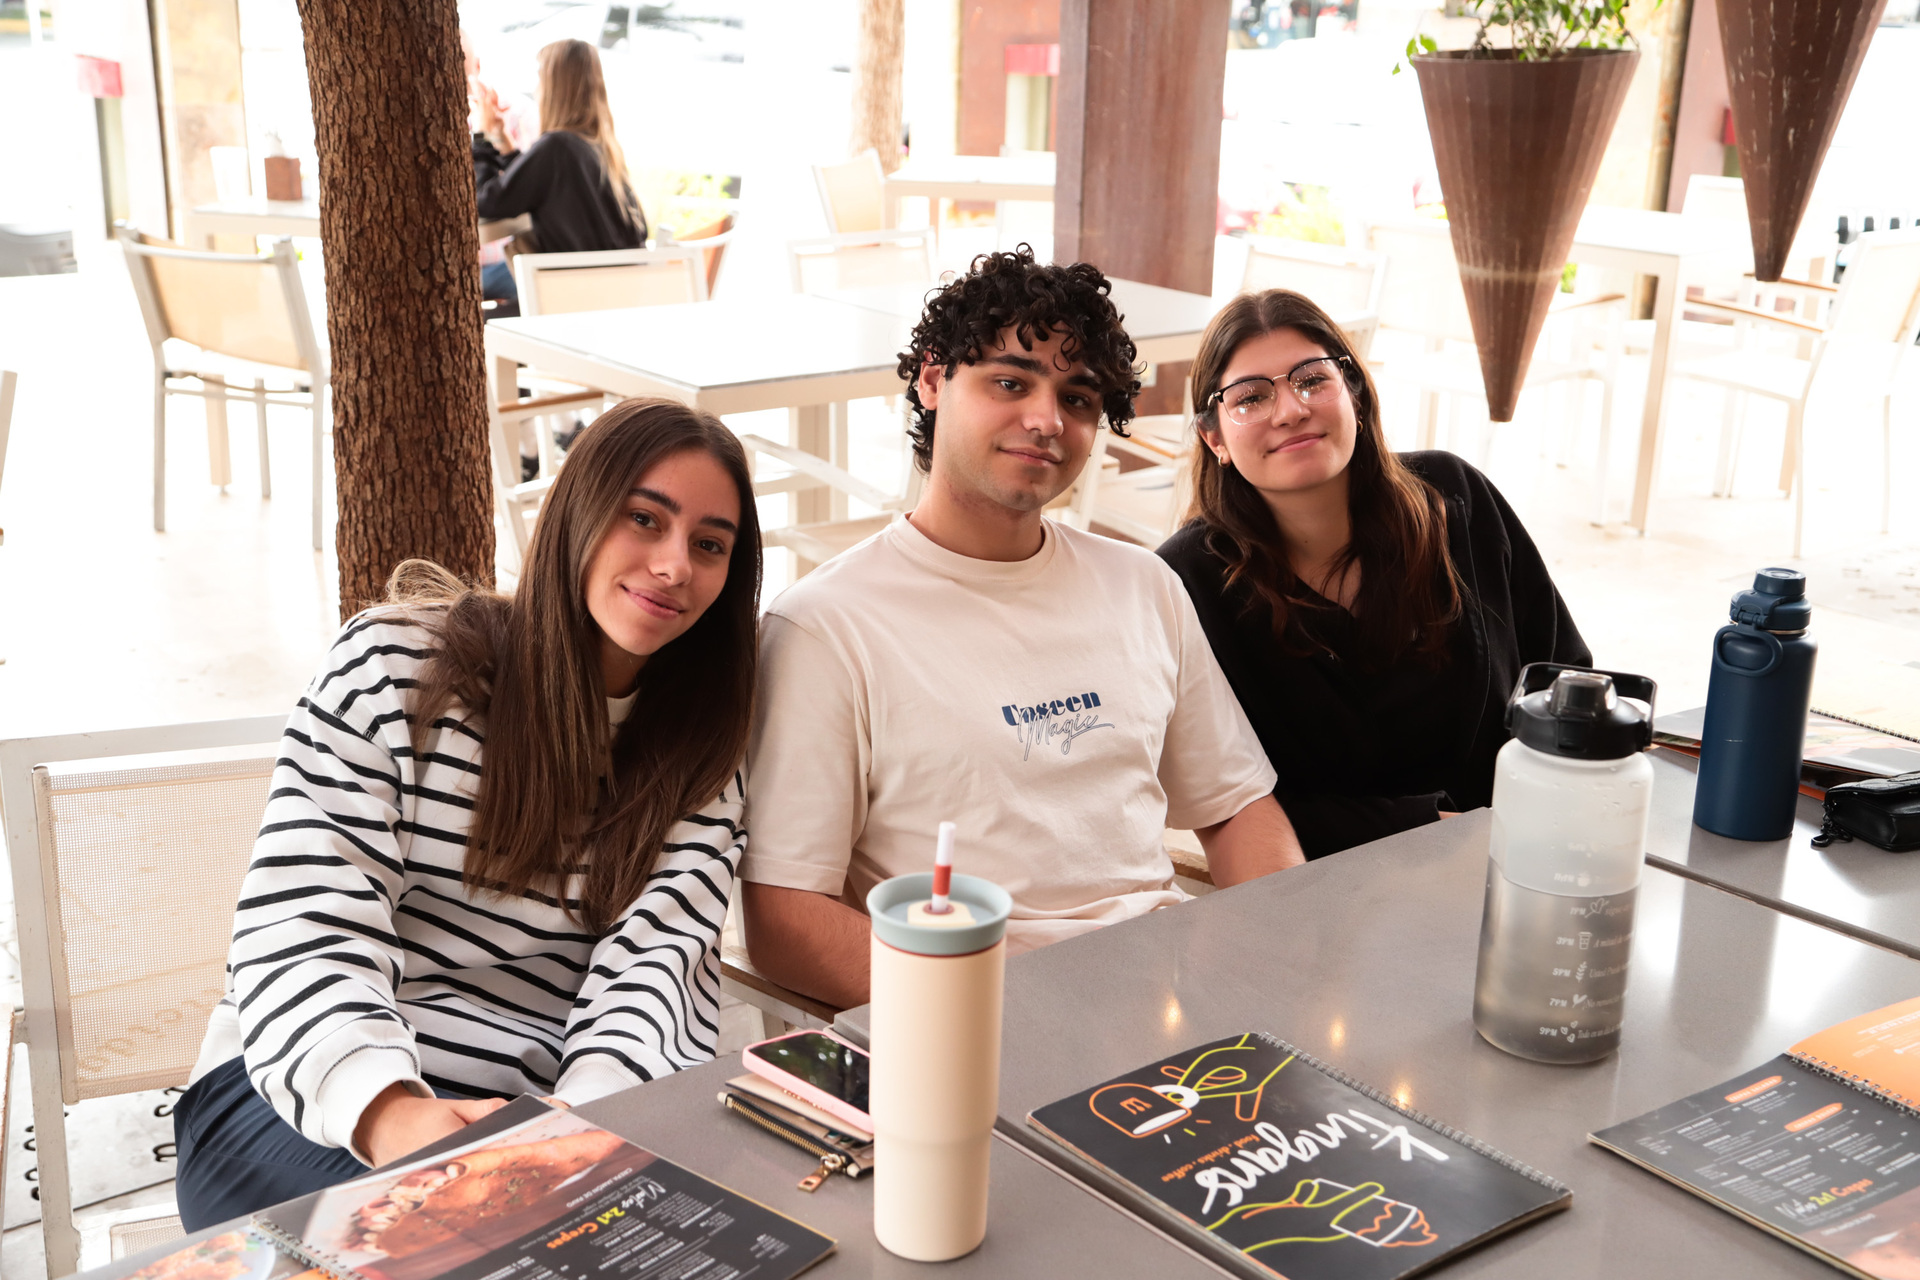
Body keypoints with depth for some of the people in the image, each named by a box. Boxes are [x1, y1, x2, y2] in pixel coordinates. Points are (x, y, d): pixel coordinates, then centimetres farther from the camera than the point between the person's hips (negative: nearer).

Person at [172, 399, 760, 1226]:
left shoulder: (701, 755, 9)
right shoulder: (397, 663, -1)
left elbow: (655, 964, -6)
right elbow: (302, 931, -11)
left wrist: (585, 1107, -29)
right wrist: (390, 1112, -30)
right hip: (308, 1095, -3)